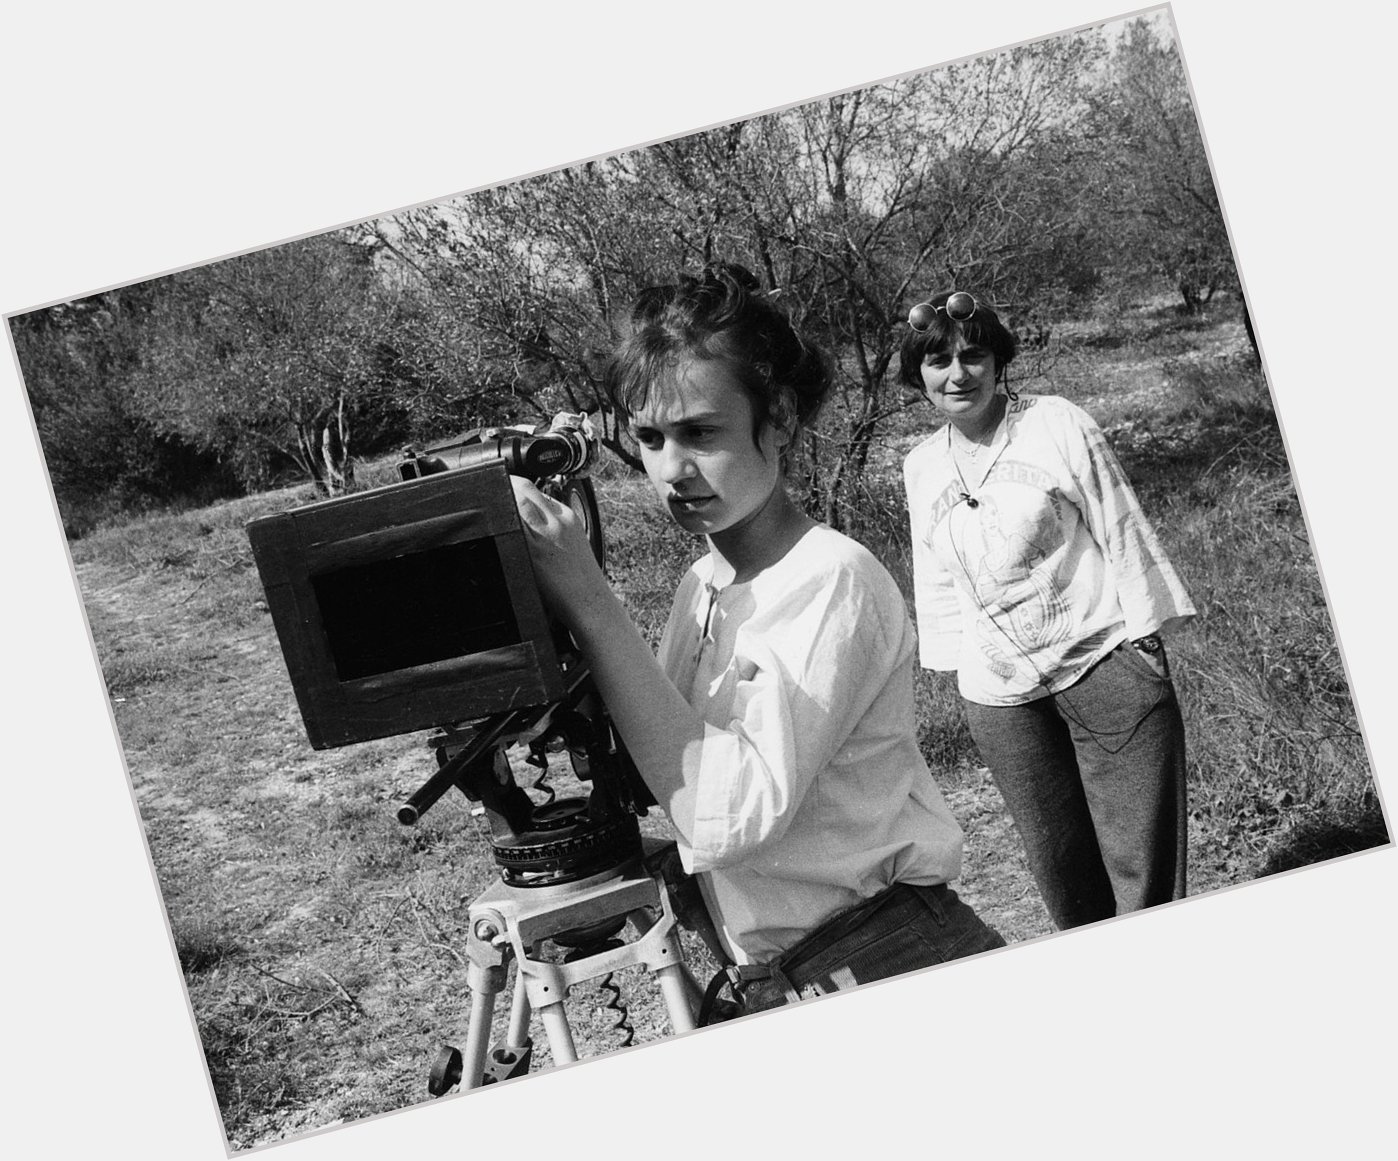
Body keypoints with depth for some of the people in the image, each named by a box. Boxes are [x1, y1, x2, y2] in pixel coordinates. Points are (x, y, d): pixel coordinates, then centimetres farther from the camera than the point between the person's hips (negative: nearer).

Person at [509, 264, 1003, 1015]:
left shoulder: (831, 581, -16)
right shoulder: (701, 586, 10)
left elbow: (732, 812, -27)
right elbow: (660, 777, 11)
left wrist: (590, 606, -26)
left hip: (887, 976, -7)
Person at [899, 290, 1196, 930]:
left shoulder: (1057, 425, -5)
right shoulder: (921, 467, 8)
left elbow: (1122, 530, -3)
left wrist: (1144, 631, -6)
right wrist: (959, 666, 15)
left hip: (1103, 663, -4)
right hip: (999, 695, 4)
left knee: (1139, 856, -5)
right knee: (1058, 864, 10)